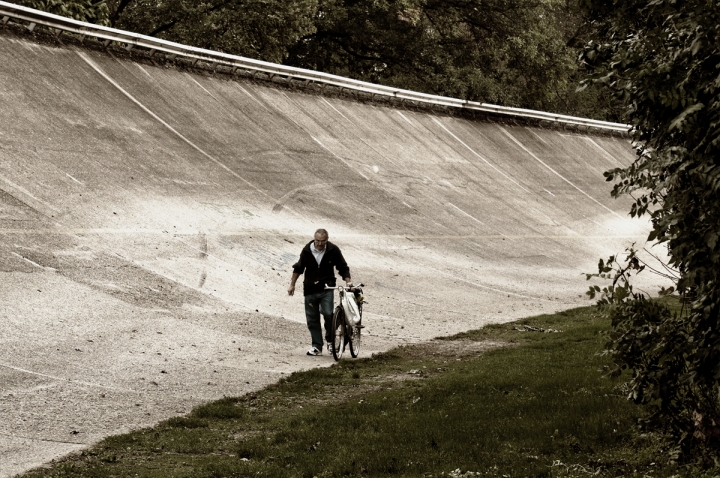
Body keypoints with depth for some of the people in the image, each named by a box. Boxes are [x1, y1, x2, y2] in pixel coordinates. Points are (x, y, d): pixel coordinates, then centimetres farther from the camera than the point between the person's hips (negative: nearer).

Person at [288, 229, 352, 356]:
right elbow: (298, 268, 13)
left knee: (328, 313, -20)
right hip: (310, 289, 2)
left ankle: (330, 341, 0)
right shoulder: (307, 250, -3)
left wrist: (348, 282, -5)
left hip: (327, 289, -2)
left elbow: (343, 268, 6)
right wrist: (292, 285, 15)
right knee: (312, 319, 4)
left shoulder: (333, 250, -6)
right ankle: (317, 346, 13)